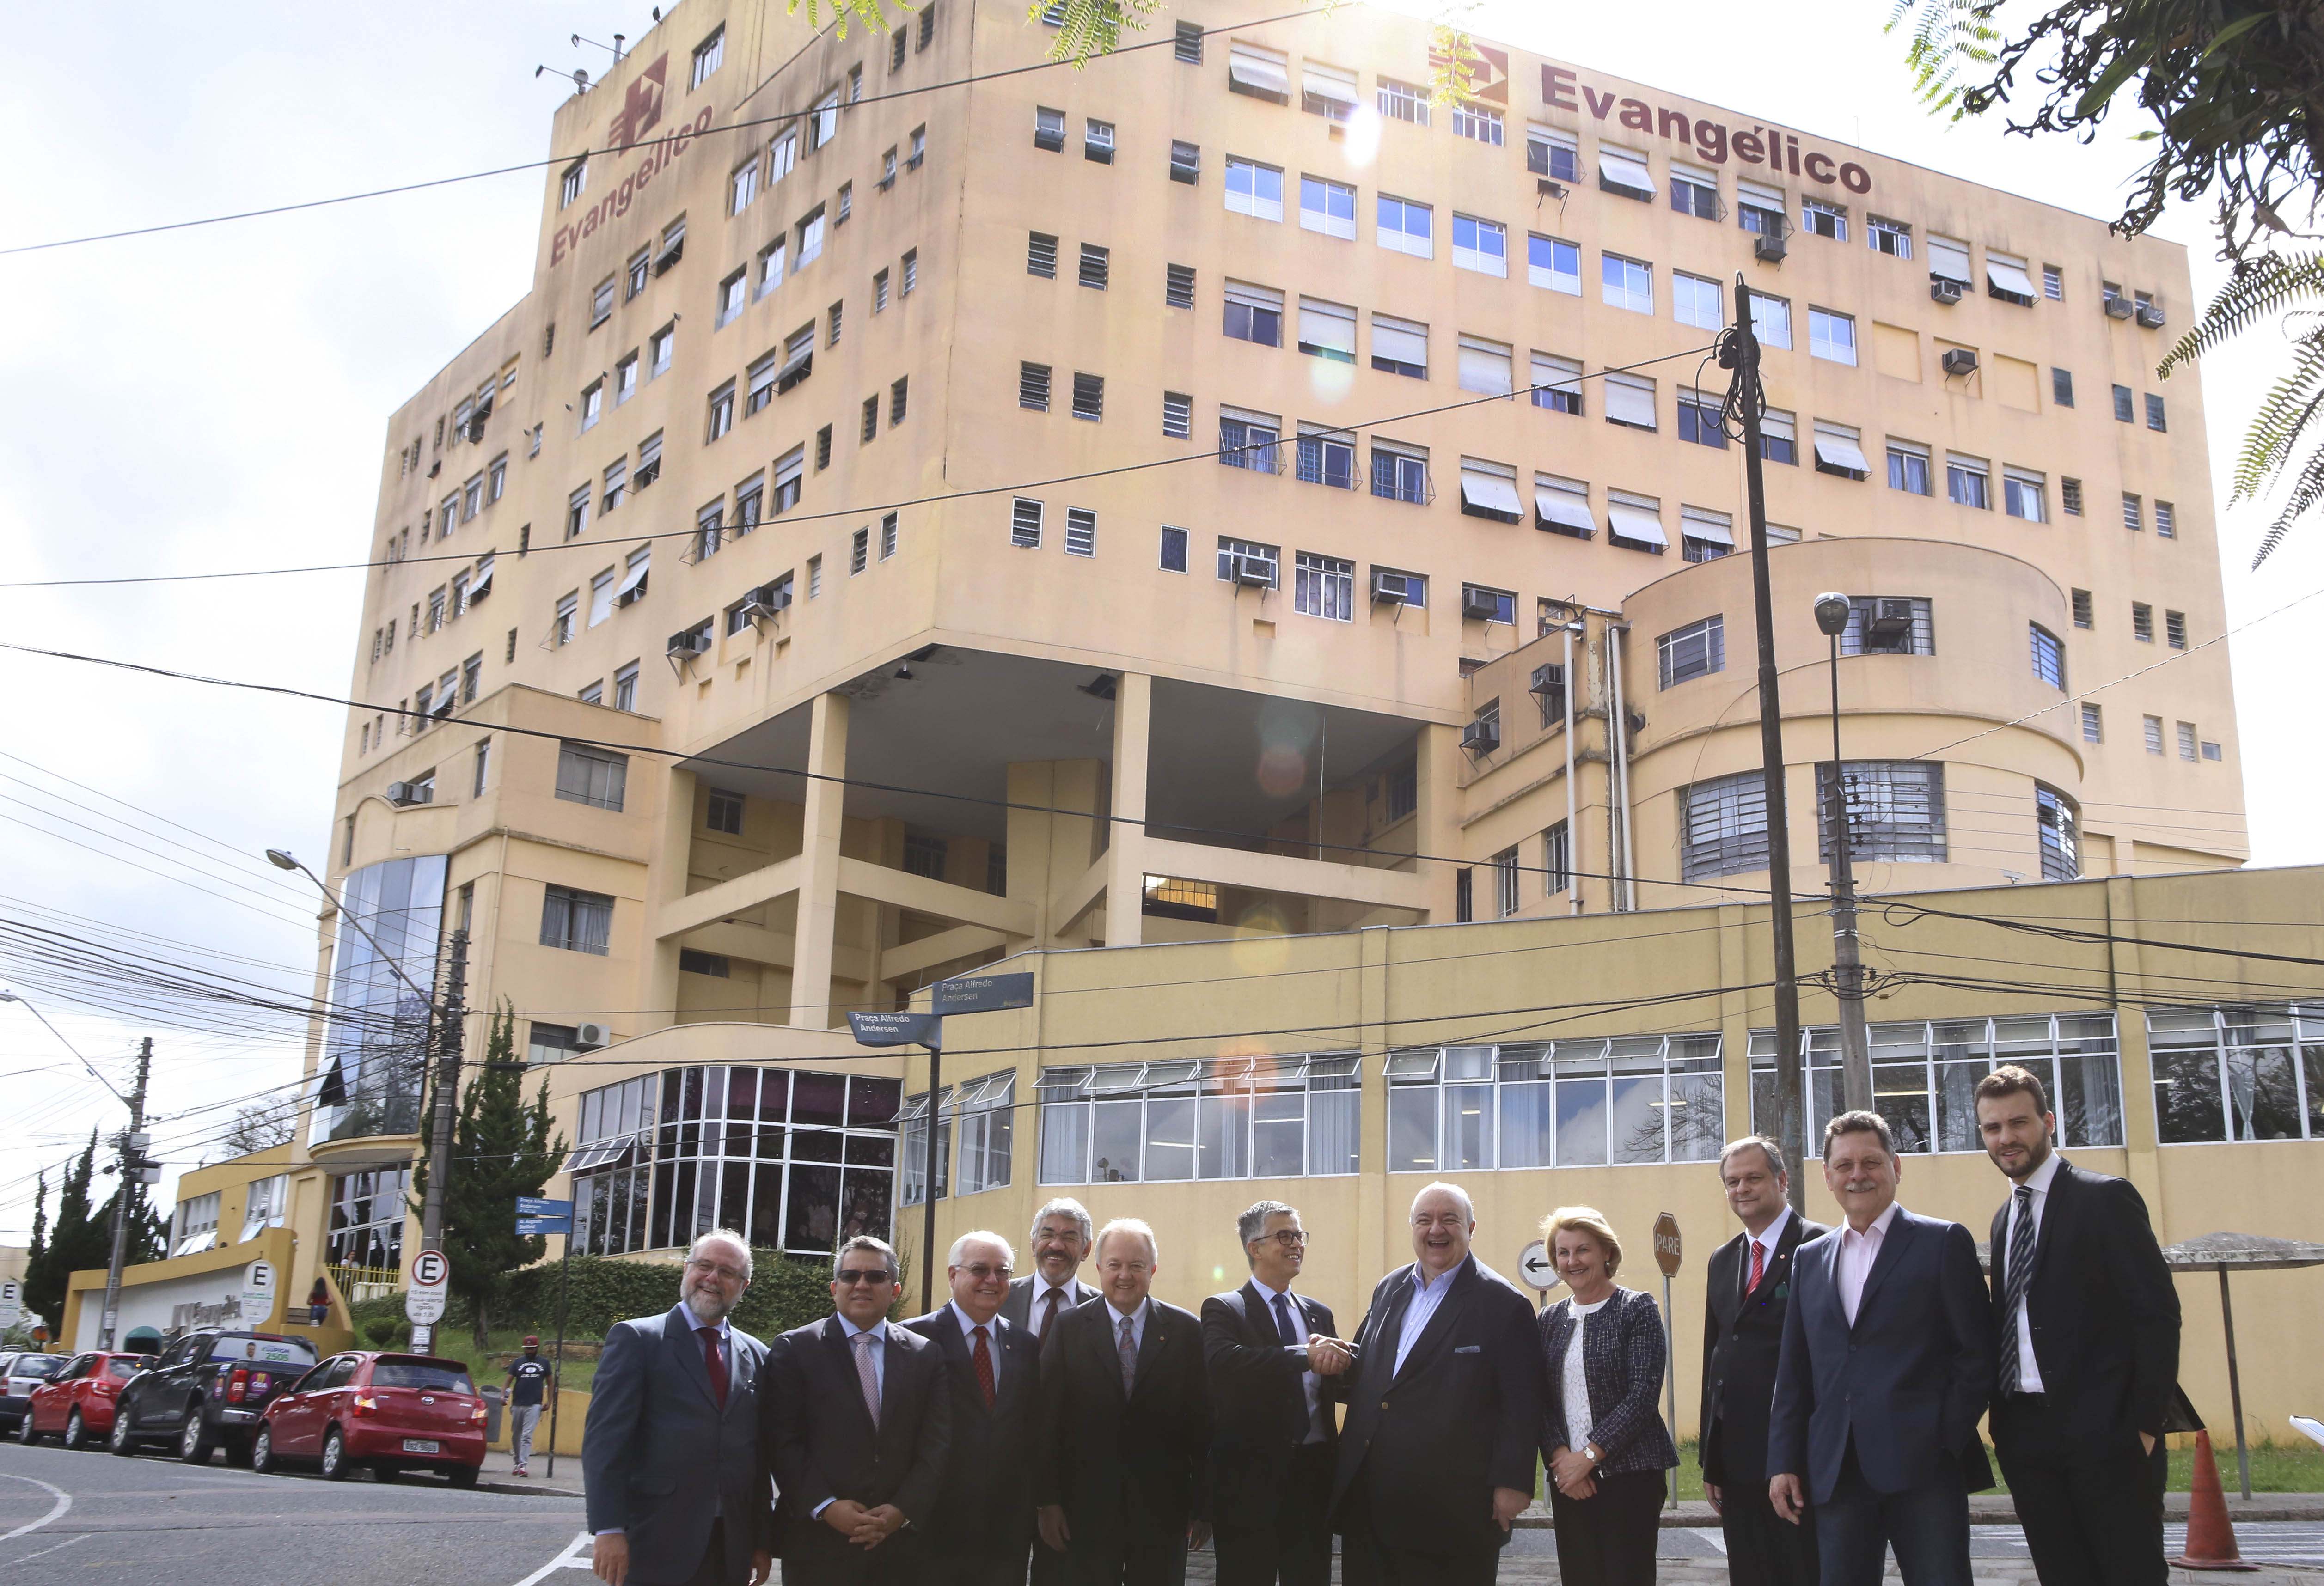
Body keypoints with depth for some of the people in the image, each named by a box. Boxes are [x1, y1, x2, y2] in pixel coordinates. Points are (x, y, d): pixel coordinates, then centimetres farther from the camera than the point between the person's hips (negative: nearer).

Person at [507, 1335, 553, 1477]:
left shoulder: (544, 1363, 9)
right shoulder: (518, 1362, 9)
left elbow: (549, 1383, 16)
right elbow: (509, 1380, 5)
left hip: (534, 1405, -2)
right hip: (517, 1405, 2)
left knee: (527, 1436, -12)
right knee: (516, 1435, 9)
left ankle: (523, 1465, -17)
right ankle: (517, 1462, 23)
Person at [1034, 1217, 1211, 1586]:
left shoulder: (1186, 1331, 2)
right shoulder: (1068, 1329, 2)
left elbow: (1203, 1424, 1)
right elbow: (1048, 1421, 0)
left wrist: (1203, 1505, -1)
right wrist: (1048, 1501, -5)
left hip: (1163, 1511, 0)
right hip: (1088, 1511, 0)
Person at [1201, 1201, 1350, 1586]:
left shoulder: (1319, 1313, 17)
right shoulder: (1223, 1309, -2)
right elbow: (1221, 1360, -23)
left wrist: (1334, 1359, -16)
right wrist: (1306, 1356, -27)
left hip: (1314, 1474, 5)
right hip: (1252, 1480, -5)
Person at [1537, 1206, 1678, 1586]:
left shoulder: (1638, 1310, -2)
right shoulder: (1551, 1320, 12)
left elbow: (1642, 1395, -10)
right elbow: (1542, 1400, 9)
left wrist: (1589, 1456, -13)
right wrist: (1560, 1456, -8)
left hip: (1630, 1472, -4)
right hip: (1567, 1475, 4)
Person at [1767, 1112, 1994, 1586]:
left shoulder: (1944, 1243, 4)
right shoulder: (1809, 1259, 17)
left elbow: (1977, 1356, 0)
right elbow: (1793, 1373, 16)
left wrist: (1944, 1440, -8)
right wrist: (1783, 1462, 9)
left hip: (1924, 1470, -4)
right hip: (1836, 1472, 4)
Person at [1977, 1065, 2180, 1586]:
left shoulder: (2105, 1199, -5)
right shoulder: (2004, 1219, 17)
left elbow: (2158, 1313, -10)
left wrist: (2146, 1421, -13)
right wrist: (2002, 1417, 7)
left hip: (2105, 1432, -6)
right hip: (2025, 1436, 6)